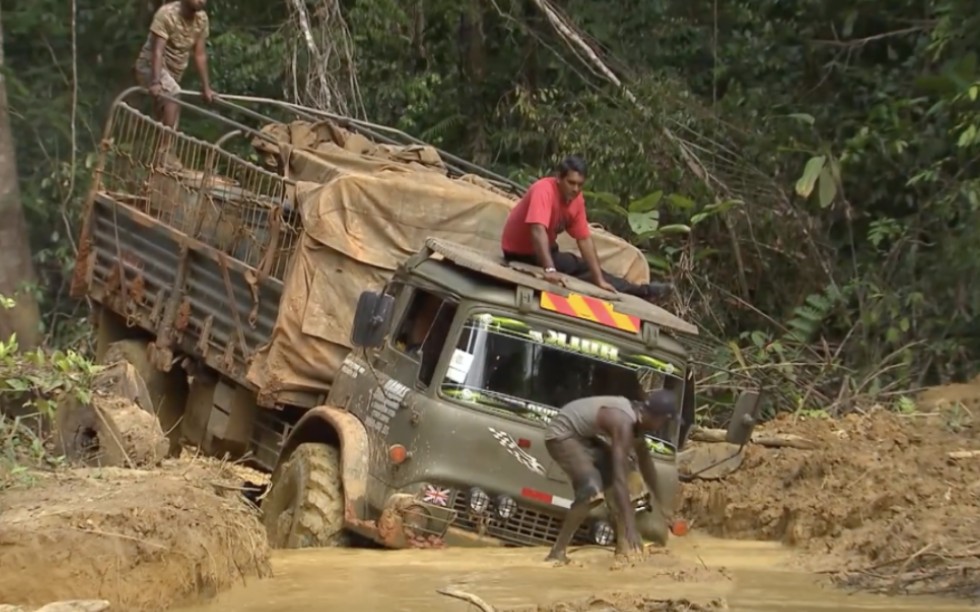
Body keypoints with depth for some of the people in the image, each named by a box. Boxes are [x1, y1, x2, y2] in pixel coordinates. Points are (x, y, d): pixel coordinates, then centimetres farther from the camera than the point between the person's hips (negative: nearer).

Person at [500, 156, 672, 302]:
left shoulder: (576, 198, -6)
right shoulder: (544, 190, -29)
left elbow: (585, 239, -3)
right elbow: (538, 230, -41)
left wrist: (600, 280, -8)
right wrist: (549, 270, -52)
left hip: (544, 251, 7)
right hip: (520, 253, -7)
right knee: (580, 267, -14)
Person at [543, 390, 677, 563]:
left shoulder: (637, 416, 0)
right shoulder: (624, 423, -30)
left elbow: (645, 459, 16)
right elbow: (620, 478, -35)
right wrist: (631, 527, -39)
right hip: (561, 435, -10)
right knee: (592, 490, -22)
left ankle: (622, 543, 14)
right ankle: (556, 553, -19)